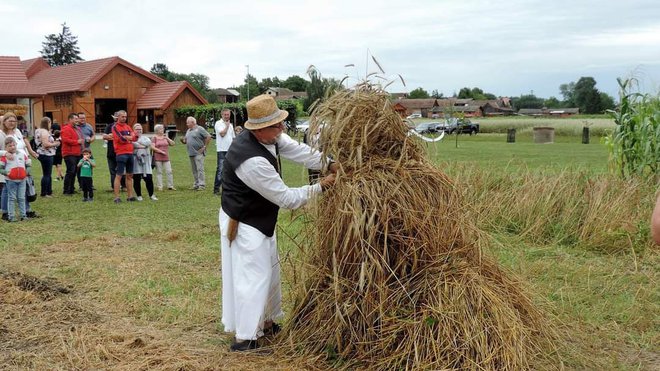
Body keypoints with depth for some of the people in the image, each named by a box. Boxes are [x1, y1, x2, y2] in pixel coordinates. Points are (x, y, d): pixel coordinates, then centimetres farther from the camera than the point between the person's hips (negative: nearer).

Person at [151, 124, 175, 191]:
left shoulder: (165, 137, 13)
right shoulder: (154, 138, 1)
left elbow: (173, 144, 8)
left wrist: (167, 138, -3)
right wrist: (161, 151, -14)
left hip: (166, 157, 4)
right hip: (157, 158, -4)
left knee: (169, 172, 0)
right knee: (159, 172, 0)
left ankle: (170, 186, 6)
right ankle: (159, 187, 5)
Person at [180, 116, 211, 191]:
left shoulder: (199, 129, -7)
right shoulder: (188, 131, 18)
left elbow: (208, 136, -11)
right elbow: (186, 140, 24)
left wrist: (204, 146, -11)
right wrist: (183, 140, 0)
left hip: (198, 153, -8)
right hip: (191, 153, 8)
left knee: (199, 169, -10)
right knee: (194, 170, 10)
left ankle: (202, 185, -8)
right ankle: (196, 184, 16)